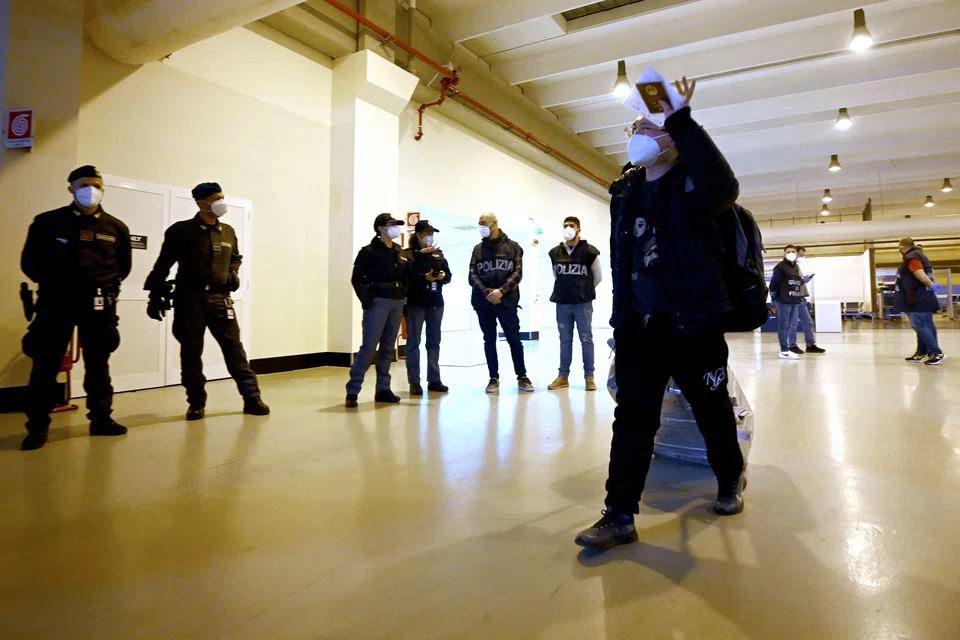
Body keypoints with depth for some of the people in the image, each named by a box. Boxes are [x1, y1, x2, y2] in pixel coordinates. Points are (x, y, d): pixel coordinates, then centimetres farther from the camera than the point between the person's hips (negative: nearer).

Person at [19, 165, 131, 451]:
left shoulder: (116, 228, 7)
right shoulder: (48, 222, 3)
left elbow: (124, 264, 17)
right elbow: (30, 260, 9)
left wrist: (106, 286, 10)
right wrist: (50, 283, 8)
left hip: (99, 302, 1)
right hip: (56, 299, -1)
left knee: (98, 361, 7)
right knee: (46, 362, -1)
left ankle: (101, 418, 15)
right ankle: (38, 425, 8)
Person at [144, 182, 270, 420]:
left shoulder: (228, 232, 9)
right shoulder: (181, 231, -3)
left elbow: (235, 257, 26)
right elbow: (163, 264, 0)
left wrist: (234, 274, 6)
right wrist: (155, 295, -2)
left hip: (220, 298, 3)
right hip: (190, 299, -2)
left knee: (234, 347, 0)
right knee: (191, 351, 4)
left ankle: (251, 397, 5)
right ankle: (196, 403, 16)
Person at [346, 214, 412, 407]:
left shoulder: (401, 253, 13)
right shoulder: (369, 252, -4)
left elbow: (408, 276, 16)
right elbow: (357, 278, -6)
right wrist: (366, 299, -12)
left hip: (397, 303, 6)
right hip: (378, 303, -6)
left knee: (388, 347, 9)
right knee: (369, 347, -8)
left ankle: (383, 389, 17)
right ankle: (352, 390, -1)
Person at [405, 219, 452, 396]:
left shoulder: (438, 253, 13)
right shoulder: (409, 254, -4)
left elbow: (448, 274, 11)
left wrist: (443, 276, -10)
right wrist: (424, 277, -27)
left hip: (435, 302, 6)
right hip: (415, 302, -5)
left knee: (434, 342, 10)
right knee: (414, 341, 1)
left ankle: (434, 380, 18)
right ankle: (414, 382, 6)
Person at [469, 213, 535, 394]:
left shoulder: (512, 247, 7)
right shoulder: (478, 249, 12)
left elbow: (517, 273, -2)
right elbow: (472, 275, 3)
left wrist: (501, 291, -16)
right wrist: (486, 292, -13)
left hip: (507, 301, -2)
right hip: (483, 302, 2)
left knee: (514, 339, 1)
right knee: (489, 341, 6)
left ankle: (522, 377, 12)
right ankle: (494, 378, 14)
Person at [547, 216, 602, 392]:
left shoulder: (589, 251, -3)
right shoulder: (555, 252, 6)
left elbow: (598, 276, 5)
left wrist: (584, 289, 12)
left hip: (583, 303, -3)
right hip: (562, 303, 3)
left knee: (586, 339, 2)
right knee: (565, 340, 9)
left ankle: (589, 376, 9)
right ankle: (563, 376, 14)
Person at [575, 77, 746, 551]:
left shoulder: (692, 182, -5)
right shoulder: (625, 191, 11)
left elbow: (724, 189, -30)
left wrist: (682, 123, -28)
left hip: (692, 324, -4)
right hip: (638, 325, 4)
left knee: (712, 410, 13)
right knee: (632, 418, 1)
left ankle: (730, 480, 40)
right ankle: (620, 516, 6)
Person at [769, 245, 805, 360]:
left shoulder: (797, 267, 16)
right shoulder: (780, 267, -8)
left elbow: (799, 282, 21)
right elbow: (773, 282, -12)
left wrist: (800, 296, 12)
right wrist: (773, 294, -9)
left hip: (795, 301, 8)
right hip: (784, 300, -8)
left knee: (793, 326, 10)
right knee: (784, 325, -5)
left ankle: (789, 348, 16)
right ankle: (784, 351, -2)